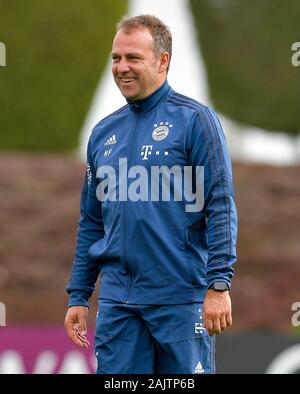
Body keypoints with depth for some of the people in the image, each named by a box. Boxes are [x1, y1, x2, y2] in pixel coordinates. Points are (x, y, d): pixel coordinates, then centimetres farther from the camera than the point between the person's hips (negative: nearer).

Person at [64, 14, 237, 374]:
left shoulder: (195, 120, -4)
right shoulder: (104, 133, 14)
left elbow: (221, 206, -9)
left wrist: (219, 285, -17)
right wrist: (78, 296, 14)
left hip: (181, 299, -5)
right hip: (117, 302, 5)